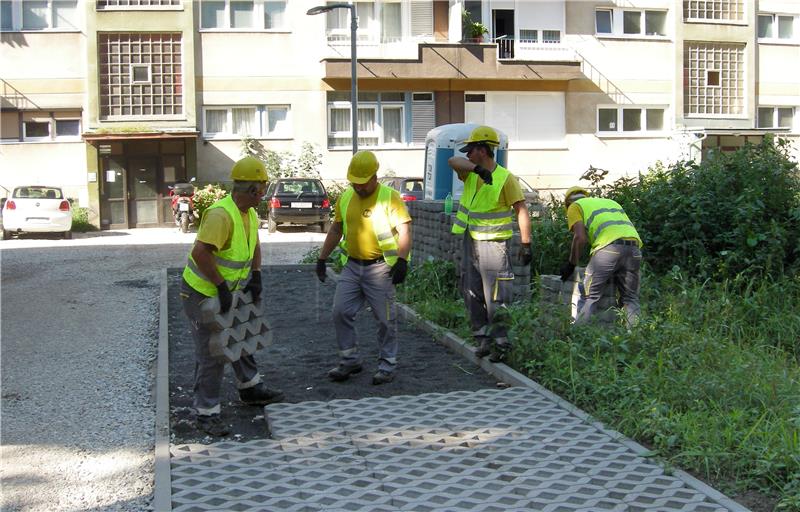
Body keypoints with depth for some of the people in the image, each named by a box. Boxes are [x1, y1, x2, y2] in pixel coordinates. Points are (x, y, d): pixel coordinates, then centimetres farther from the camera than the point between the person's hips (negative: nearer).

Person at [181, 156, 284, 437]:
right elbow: (200, 253, -36)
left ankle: (251, 389, 42)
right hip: (202, 294, -10)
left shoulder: (250, 214, 3)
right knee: (212, 354, -5)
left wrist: (255, 277, 6)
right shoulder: (221, 214, -28)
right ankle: (207, 413, 6)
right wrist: (222, 287, -31)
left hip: (226, 292, 10)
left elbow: (255, 247, 19)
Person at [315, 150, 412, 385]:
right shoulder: (345, 198, 9)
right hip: (352, 266, 6)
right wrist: (322, 258, 16)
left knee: (385, 319, 2)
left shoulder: (390, 197, -8)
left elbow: (404, 230, -12)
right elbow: (336, 230, 18)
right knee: (341, 313, 4)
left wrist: (402, 261, -23)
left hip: (379, 267, -5)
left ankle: (387, 365, 15)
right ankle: (350, 360, 18)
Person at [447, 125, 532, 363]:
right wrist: (477, 168, -23)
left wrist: (526, 245, -16)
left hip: (492, 244, -7)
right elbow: (453, 161, -7)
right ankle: (483, 340, 19)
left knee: (495, 298, -6)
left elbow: (522, 211, -12)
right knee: (472, 295, 10)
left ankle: (501, 343, 3)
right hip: (471, 242, 8)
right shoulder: (471, 174, 9)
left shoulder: (505, 178, -11)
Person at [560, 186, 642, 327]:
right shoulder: (610, 201, 37)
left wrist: (571, 264, 13)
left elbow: (580, 237, 3)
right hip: (634, 248, 5)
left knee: (590, 297, 1)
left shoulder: (575, 206, 19)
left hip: (608, 247, -5)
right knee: (631, 299, 14)